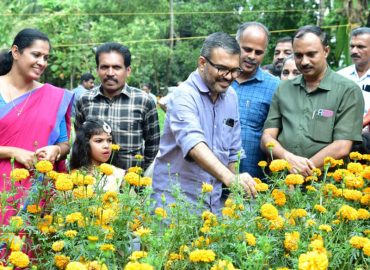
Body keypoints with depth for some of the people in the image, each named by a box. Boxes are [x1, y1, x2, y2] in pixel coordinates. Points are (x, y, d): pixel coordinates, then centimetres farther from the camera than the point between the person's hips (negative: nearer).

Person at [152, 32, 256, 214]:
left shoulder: (231, 97, 7)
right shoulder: (184, 95, -15)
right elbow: (193, 143, -32)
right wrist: (229, 177, -45)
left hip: (213, 202, 6)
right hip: (175, 199, -6)